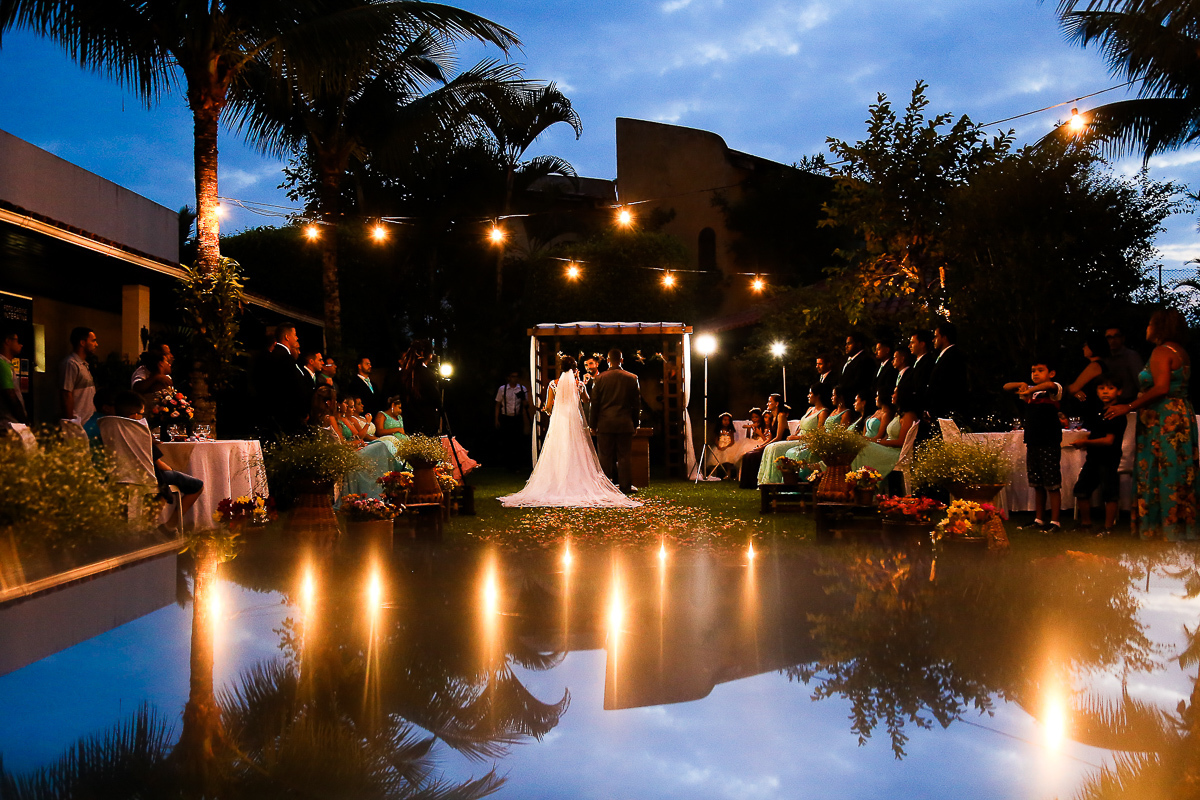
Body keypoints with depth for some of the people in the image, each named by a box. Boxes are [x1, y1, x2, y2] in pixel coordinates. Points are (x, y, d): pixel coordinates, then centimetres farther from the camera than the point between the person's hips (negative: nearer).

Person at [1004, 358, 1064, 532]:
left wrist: (1029, 390, -33)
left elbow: (1050, 385, -30)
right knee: (1037, 485, 13)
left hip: (1050, 444, -6)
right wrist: (1021, 385, -7)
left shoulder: (1054, 389, -5)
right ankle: (1038, 519, 21)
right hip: (1032, 443, 6)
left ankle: (1055, 521, 4)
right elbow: (1006, 387, 11)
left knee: (1052, 485, -2)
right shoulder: (1030, 389, 14)